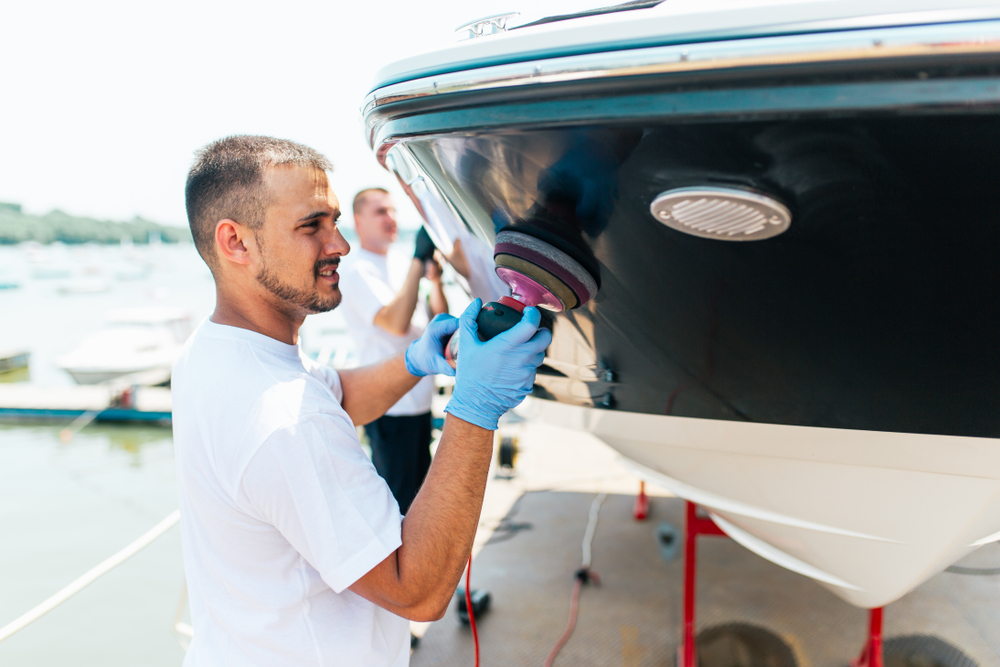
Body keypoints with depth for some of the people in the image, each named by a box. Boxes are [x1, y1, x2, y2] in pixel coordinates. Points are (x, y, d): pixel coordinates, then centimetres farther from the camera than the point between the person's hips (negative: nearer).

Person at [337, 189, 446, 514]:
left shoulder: (400, 265, 13)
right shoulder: (357, 271, -14)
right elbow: (397, 323, -29)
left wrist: (435, 280, -4)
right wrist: (418, 260, -27)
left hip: (418, 399, 9)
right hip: (390, 406, -9)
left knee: (417, 492, 22)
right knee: (398, 499, 0)